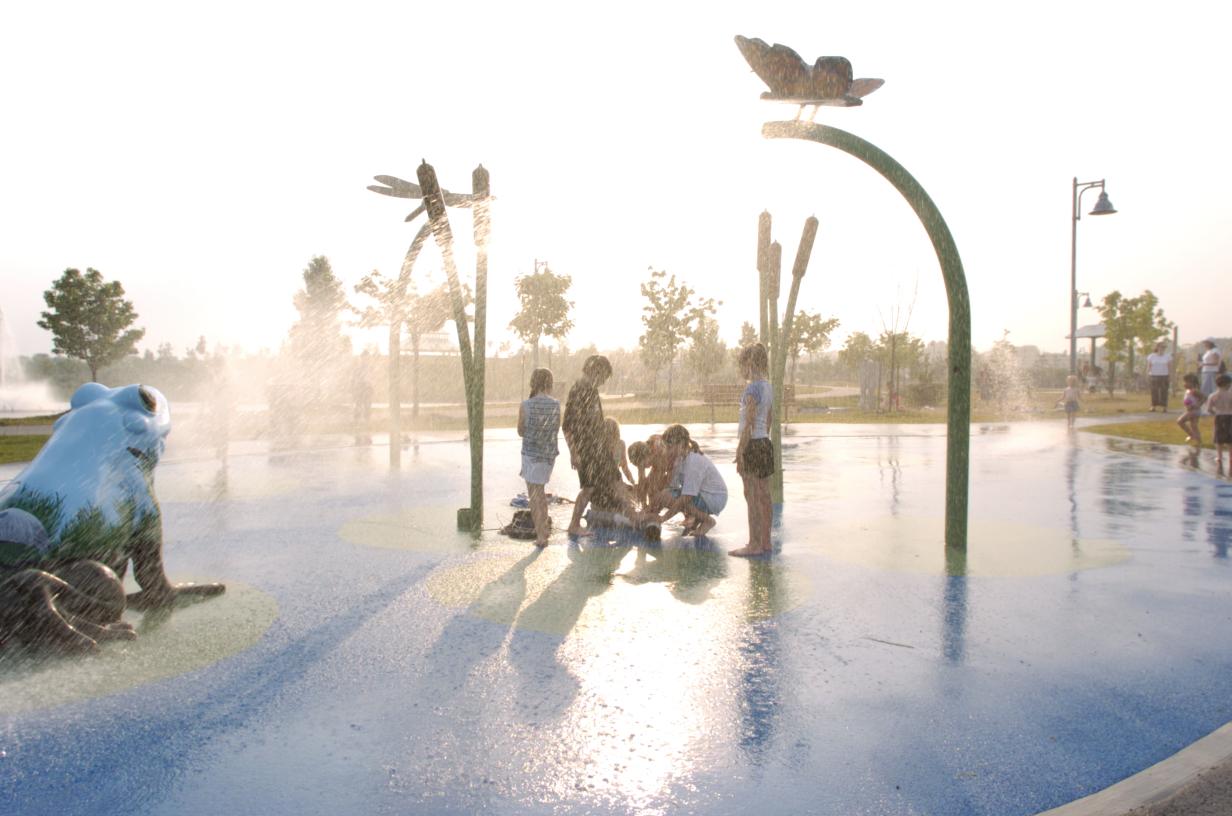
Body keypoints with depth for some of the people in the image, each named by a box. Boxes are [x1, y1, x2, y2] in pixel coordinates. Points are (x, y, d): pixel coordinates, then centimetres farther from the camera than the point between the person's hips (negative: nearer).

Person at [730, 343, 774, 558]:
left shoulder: (752, 388, -16)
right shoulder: (768, 387, 11)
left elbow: (749, 424, -19)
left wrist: (740, 452, -15)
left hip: (753, 445, -9)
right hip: (766, 444, 9)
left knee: (752, 498, -2)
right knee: (764, 496, 12)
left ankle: (754, 545, 5)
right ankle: (765, 543, 20)